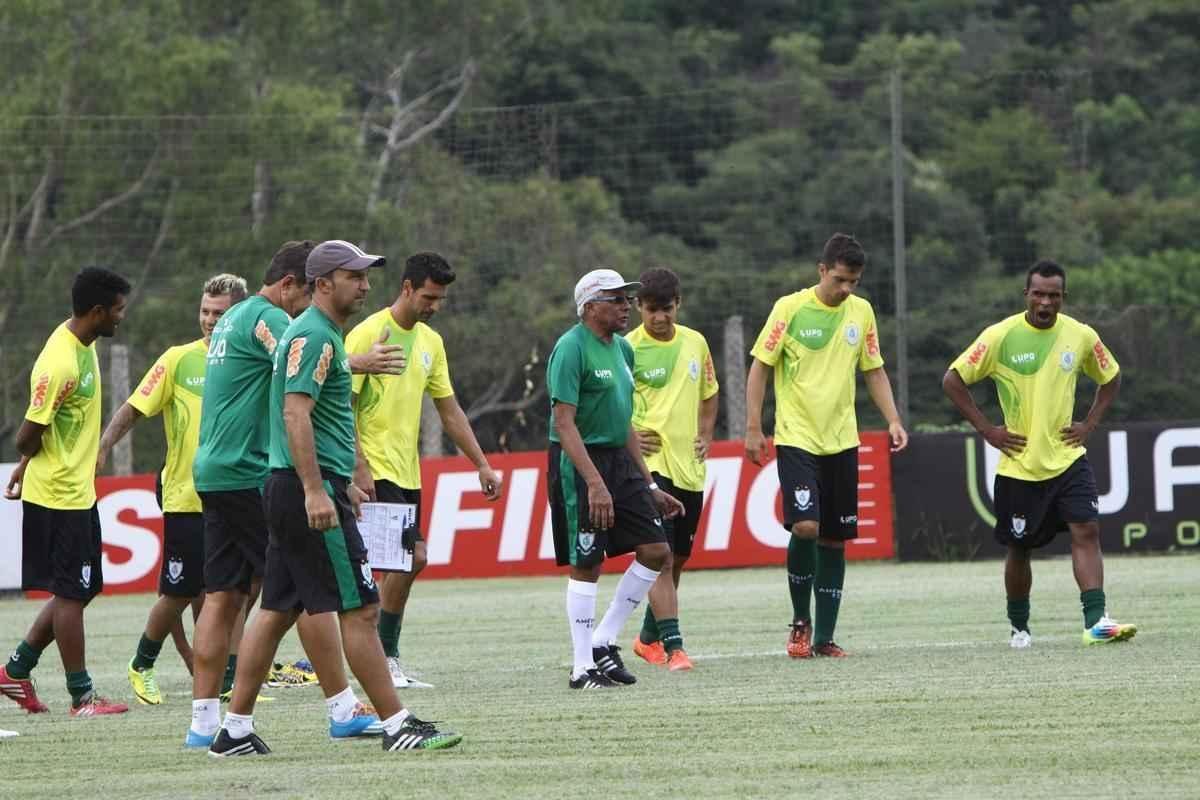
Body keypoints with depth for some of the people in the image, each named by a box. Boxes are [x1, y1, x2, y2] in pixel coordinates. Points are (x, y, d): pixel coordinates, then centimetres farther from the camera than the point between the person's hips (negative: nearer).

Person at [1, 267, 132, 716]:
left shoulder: (82, 344, 7)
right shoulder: (60, 364, -25)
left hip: (79, 491, 10)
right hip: (59, 496, -10)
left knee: (81, 589, 14)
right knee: (71, 594, -1)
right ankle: (81, 697, 6)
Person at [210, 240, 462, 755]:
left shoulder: (322, 334, 19)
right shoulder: (314, 336, -13)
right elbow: (295, 413, -22)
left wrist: (343, 484, 32)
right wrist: (315, 490, -28)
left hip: (300, 491, 11)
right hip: (310, 488, -11)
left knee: (276, 611, 10)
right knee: (359, 609, -8)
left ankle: (236, 730, 11)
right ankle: (397, 726, -6)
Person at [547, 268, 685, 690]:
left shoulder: (622, 350, 14)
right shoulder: (571, 349, -13)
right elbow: (564, 422, -19)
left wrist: (649, 485, 20)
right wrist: (594, 483, -27)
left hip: (620, 460, 8)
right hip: (580, 463, -8)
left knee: (656, 551, 2)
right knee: (586, 564, -4)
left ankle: (603, 640, 12)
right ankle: (583, 667, 3)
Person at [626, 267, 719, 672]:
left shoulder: (696, 343, 8)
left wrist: (705, 435, 9)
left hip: (689, 466, 6)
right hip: (650, 463, -6)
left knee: (677, 558, 14)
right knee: (660, 556, -15)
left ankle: (649, 638, 30)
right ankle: (674, 647, -17)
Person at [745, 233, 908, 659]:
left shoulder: (861, 312, 7)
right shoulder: (790, 308, -6)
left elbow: (874, 371, 15)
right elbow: (760, 366, -2)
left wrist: (893, 420, 3)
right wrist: (753, 427, -7)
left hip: (842, 442, 4)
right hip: (796, 438, -4)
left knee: (834, 539, 5)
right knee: (805, 526, -19)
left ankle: (824, 637, 12)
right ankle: (800, 620, 0)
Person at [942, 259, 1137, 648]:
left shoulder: (1081, 336, 0)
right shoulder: (1001, 336, -10)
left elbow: (1111, 377, 18)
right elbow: (953, 380, -6)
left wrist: (1089, 424, 5)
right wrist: (987, 430, -9)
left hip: (1067, 458, 2)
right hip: (1019, 466, -2)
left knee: (1086, 531, -16)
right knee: (1019, 549, 8)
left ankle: (1096, 622, -21)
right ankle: (1019, 627, 27)